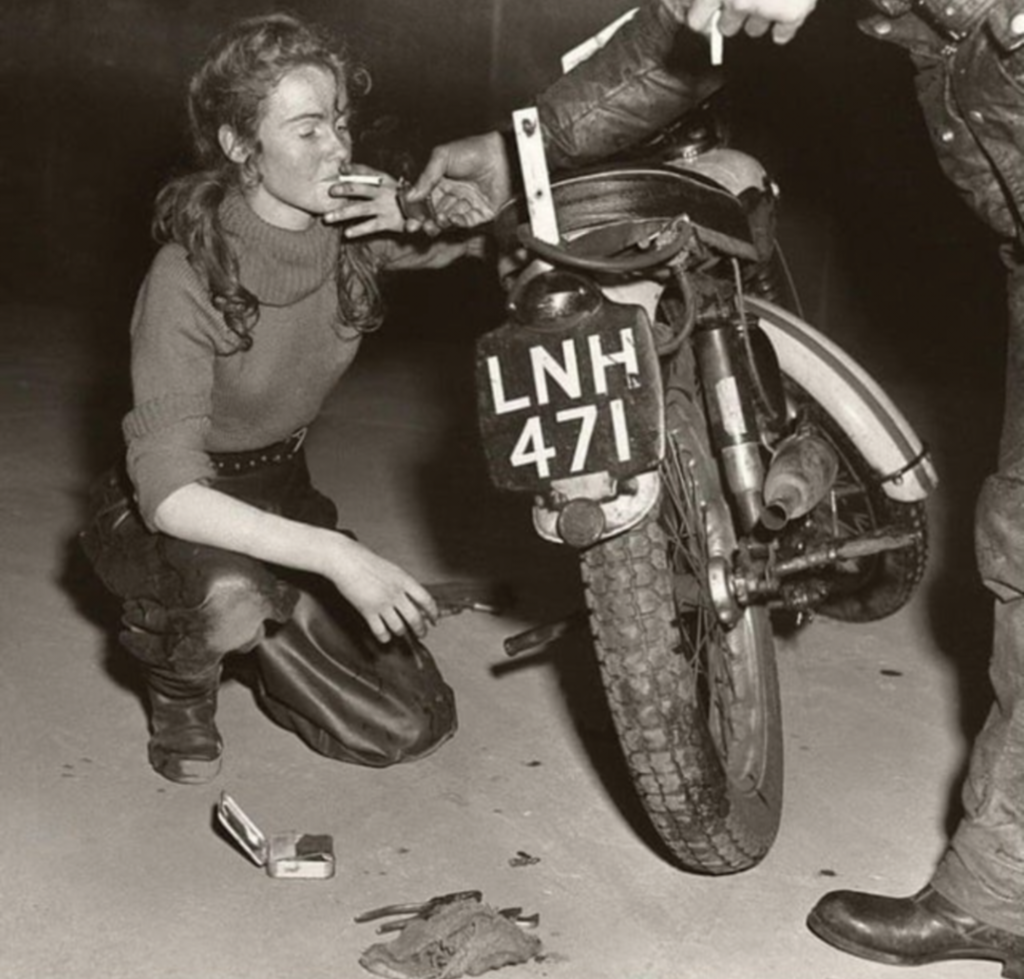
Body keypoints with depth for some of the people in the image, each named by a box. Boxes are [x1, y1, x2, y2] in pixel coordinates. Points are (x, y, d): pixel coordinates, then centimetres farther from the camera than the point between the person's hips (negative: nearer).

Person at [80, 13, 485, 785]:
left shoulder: (356, 222, -14)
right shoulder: (190, 275, -28)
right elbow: (169, 490, -34)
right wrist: (334, 555, -44)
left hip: (281, 490, 5)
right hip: (175, 517, -4)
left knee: (413, 727, -3)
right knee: (231, 597, -40)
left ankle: (267, 629, 23)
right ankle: (178, 672, -2)